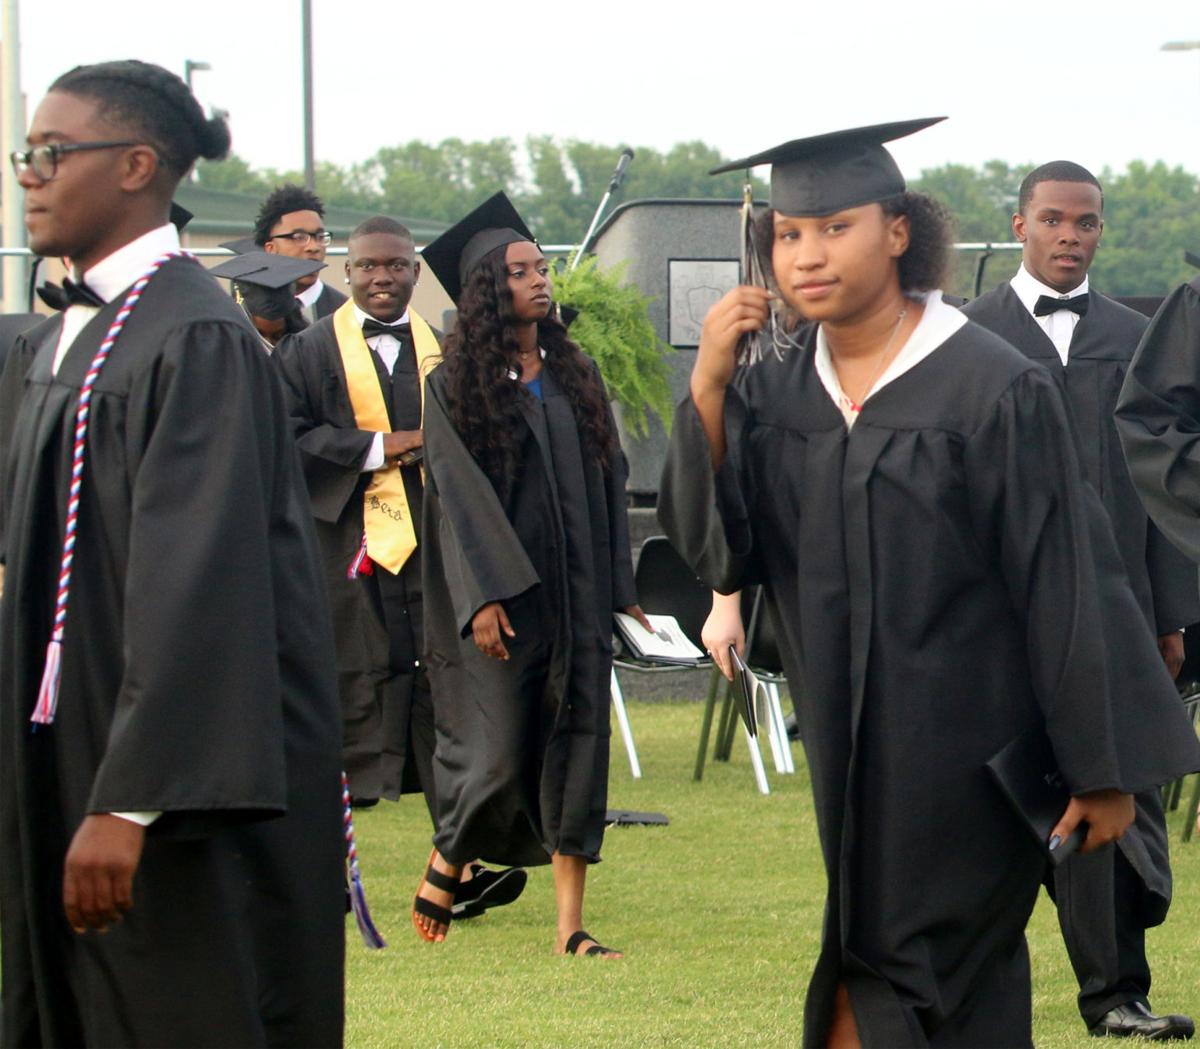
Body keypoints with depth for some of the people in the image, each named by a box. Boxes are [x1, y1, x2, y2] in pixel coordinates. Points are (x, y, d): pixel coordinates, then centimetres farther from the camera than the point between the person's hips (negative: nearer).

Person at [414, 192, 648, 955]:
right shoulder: (457, 385, -3)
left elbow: (610, 482, 13)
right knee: (499, 754, -5)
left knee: (579, 744, -1)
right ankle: (444, 867, 23)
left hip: (577, 592, 4)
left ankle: (572, 923, 0)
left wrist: (620, 587, 7)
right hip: (503, 594, -4)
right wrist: (485, 595, -17)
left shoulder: (575, 375, 12)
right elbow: (459, 493, -9)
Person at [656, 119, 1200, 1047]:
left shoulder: (995, 391, -13)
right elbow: (716, 550, -4)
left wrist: (1101, 769, -10)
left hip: (967, 754, -5)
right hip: (852, 753, 5)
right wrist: (708, 388, -14)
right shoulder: (776, 389, 3)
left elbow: (1065, 591, -11)